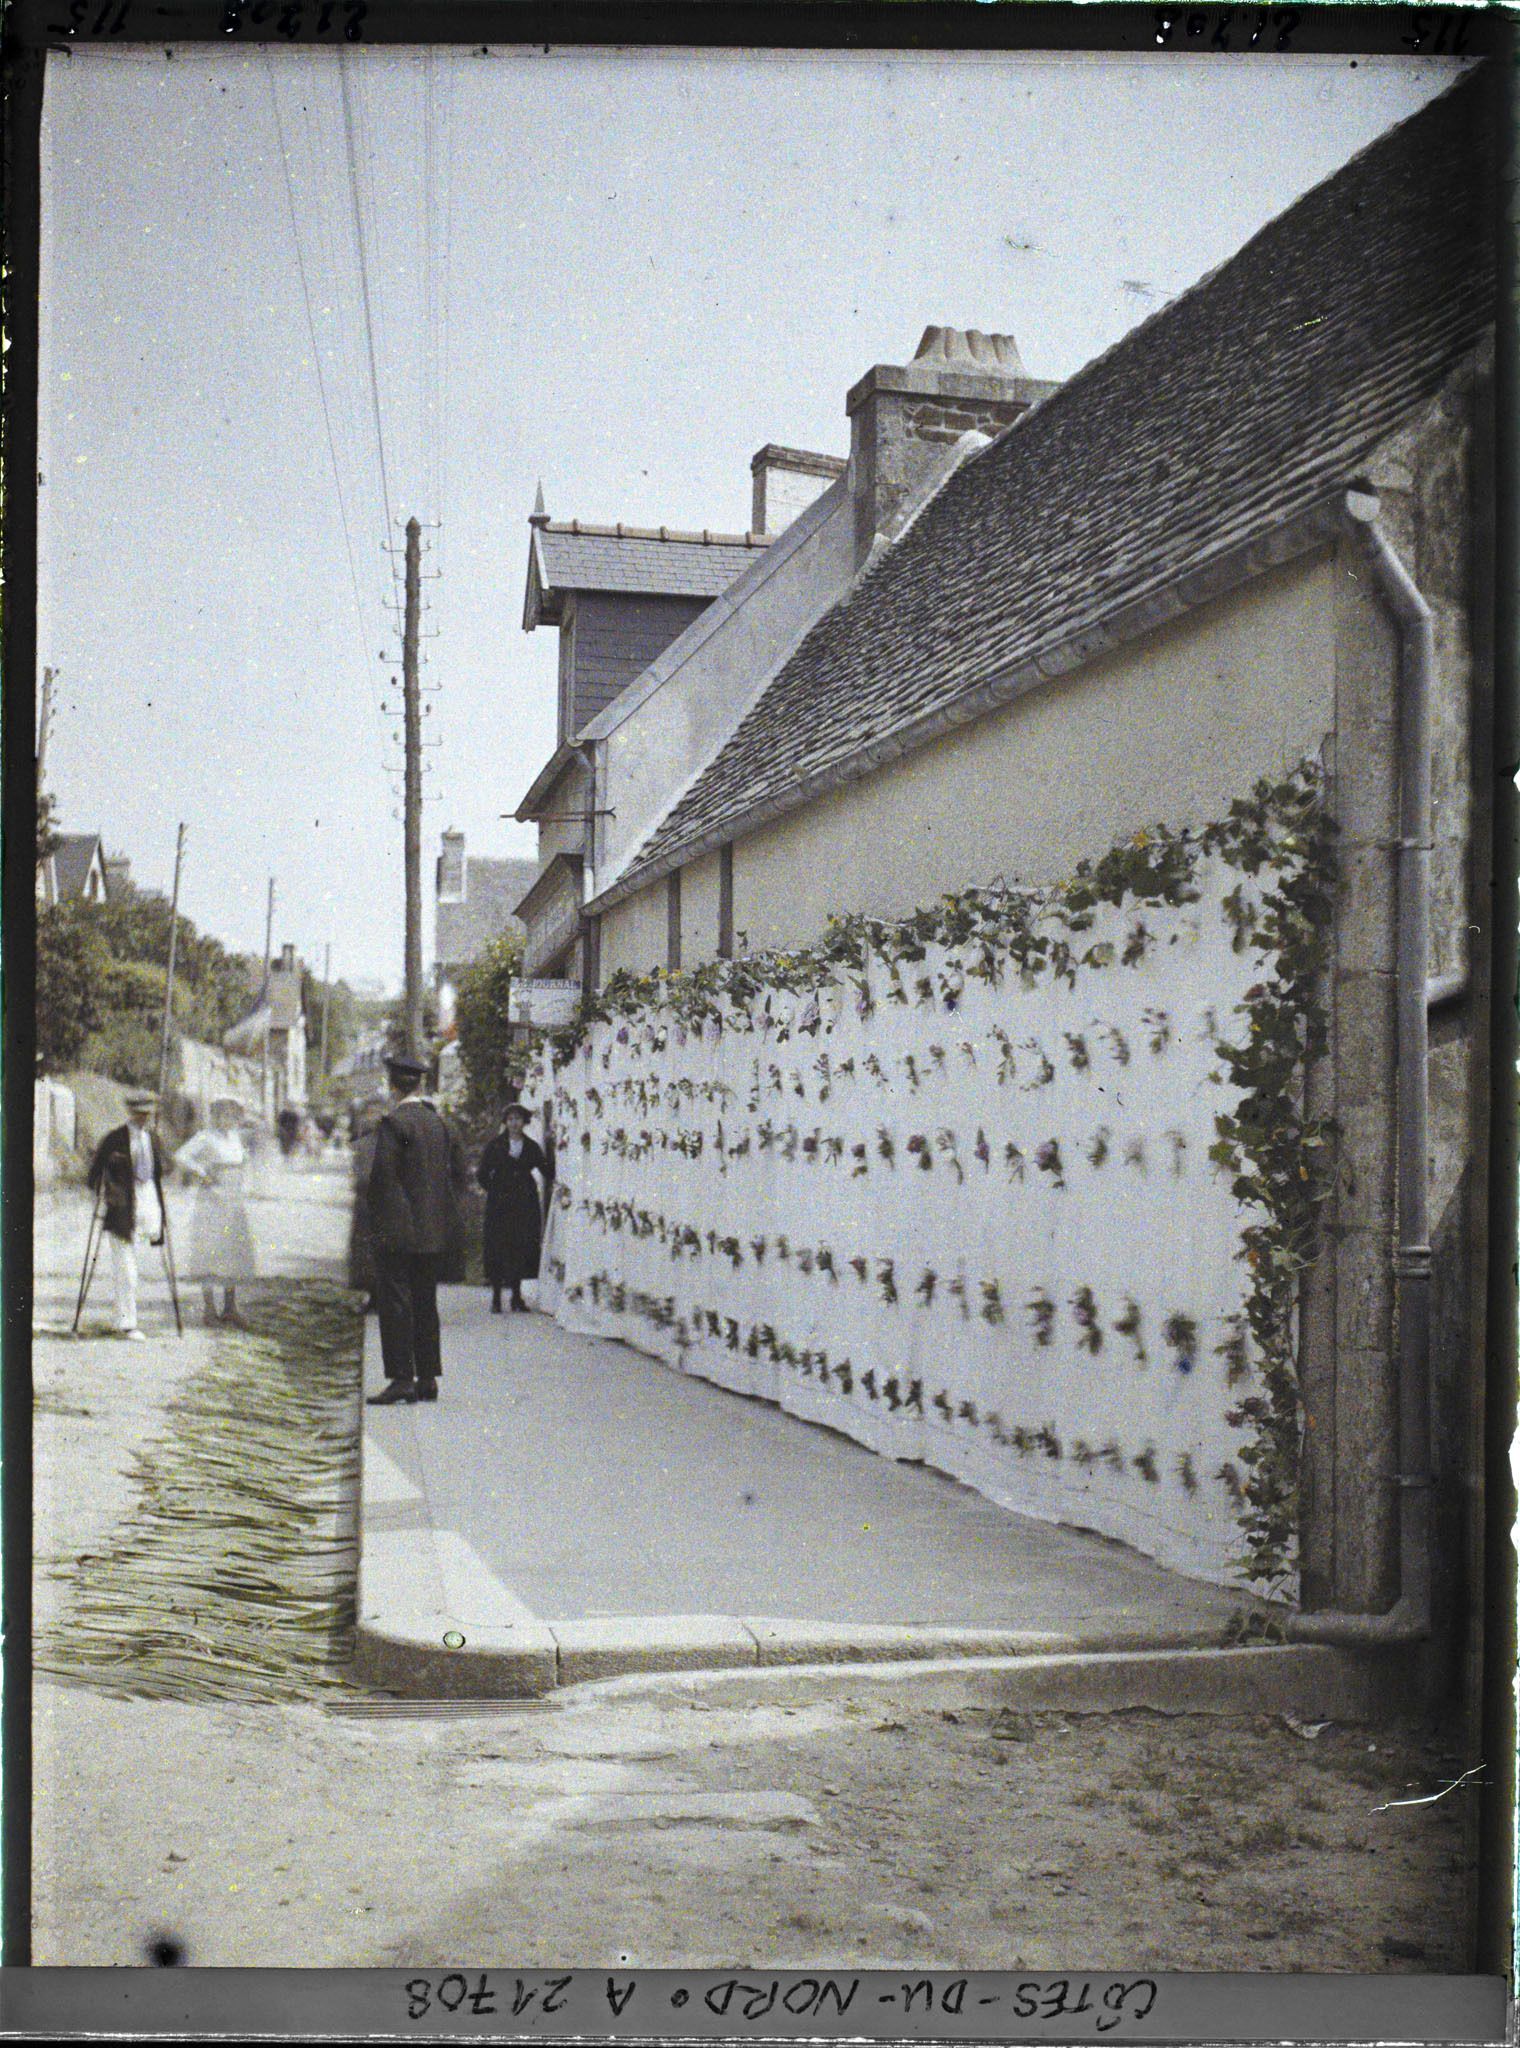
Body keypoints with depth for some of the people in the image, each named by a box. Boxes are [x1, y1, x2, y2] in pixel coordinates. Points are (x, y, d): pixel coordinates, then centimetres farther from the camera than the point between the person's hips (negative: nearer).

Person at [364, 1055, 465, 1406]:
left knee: (394, 1301, -4)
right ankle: (427, 1378, 13)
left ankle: (402, 1378, -7)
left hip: (397, 1228, -7)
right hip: (433, 1229, 7)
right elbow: (458, 1169, 15)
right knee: (424, 1302, 12)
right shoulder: (439, 1122, 11)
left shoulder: (393, 1123, -12)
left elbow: (382, 1172, -18)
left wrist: (373, 1209, -8)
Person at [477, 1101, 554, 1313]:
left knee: (522, 1247, 2)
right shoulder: (495, 1145, 3)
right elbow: (482, 1174, 3)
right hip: (499, 1206, -2)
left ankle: (517, 1295, 11)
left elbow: (547, 1172, 16)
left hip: (525, 1206, 2)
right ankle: (496, 1297, -1)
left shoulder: (531, 1147, 9)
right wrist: (495, 1192, -2)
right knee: (498, 1247, -5)